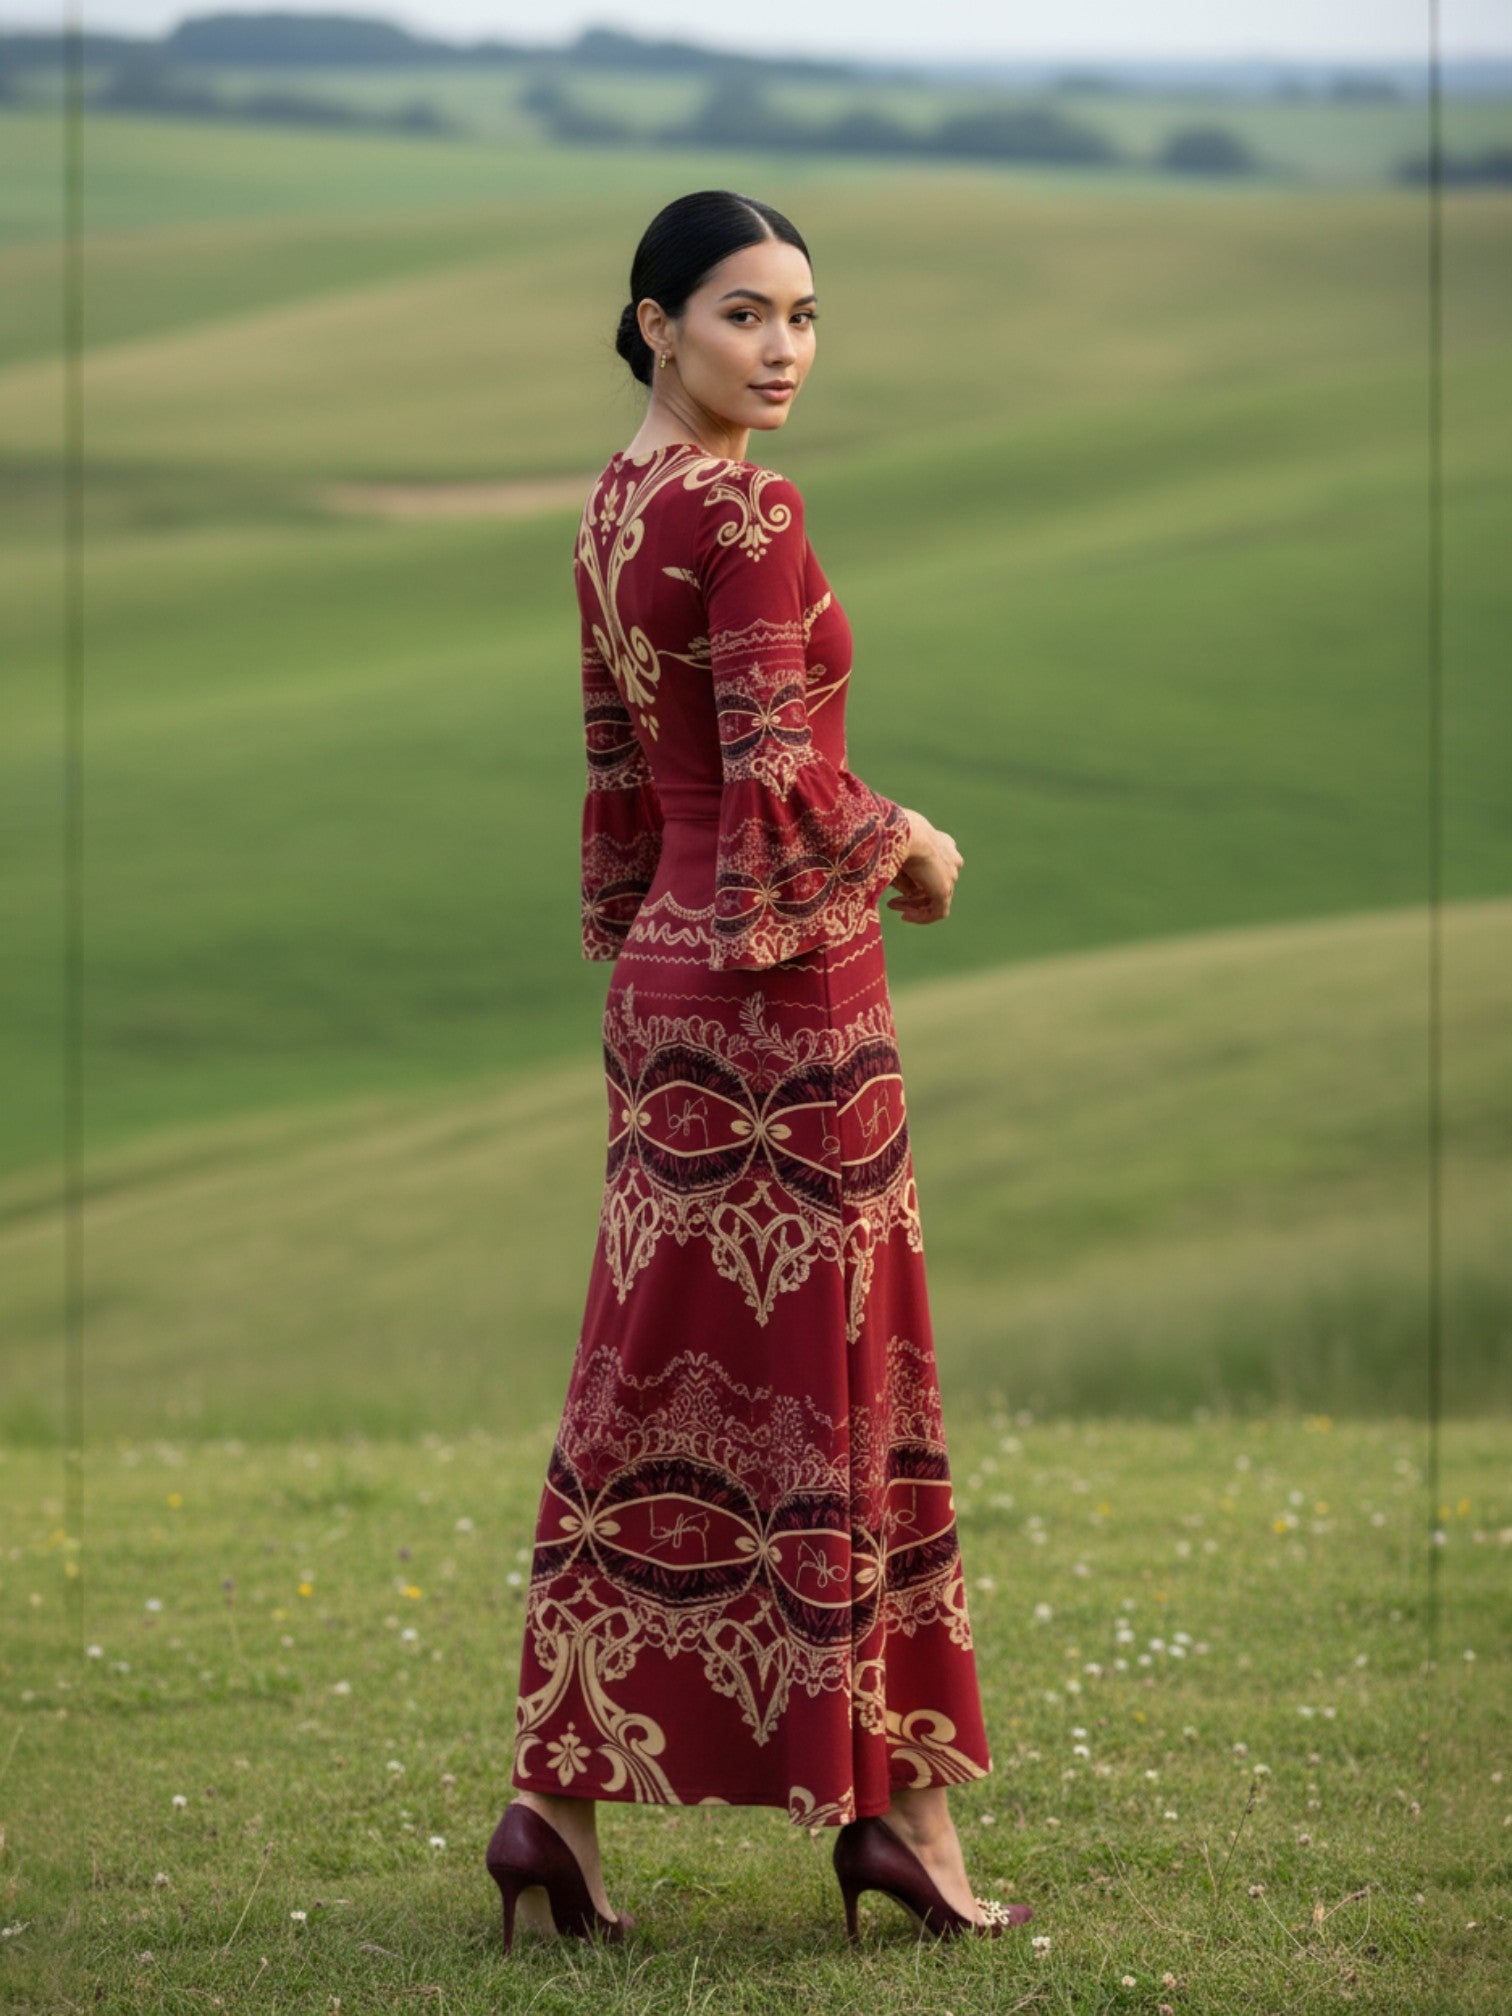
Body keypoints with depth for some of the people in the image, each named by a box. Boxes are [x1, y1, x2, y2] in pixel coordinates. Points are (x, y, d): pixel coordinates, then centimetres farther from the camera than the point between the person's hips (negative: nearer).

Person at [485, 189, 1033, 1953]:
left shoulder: (614, 505, 12)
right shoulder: (749, 513, -16)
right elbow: (779, 783, -21)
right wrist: (911, 853, -4)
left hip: (665, 973, 9)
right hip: (782, 977, -8)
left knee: (652, 1382, 10)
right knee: (829, 1377, 0)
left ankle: (561, 1791, 8)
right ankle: (894, 1802, 8)